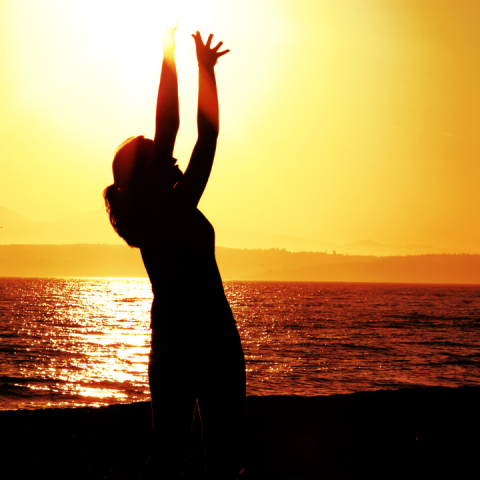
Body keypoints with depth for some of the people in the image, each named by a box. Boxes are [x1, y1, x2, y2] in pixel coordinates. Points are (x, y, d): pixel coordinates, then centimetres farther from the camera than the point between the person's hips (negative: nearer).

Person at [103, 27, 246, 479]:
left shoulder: (176, 207, 15)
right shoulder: (147, 209, -5)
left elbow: (208, 137, 17)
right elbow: (167, 127, -8)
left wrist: (206, 69, 19)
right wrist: (168, 58, -3)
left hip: (215, 336, 8)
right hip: (179, 336, -8)